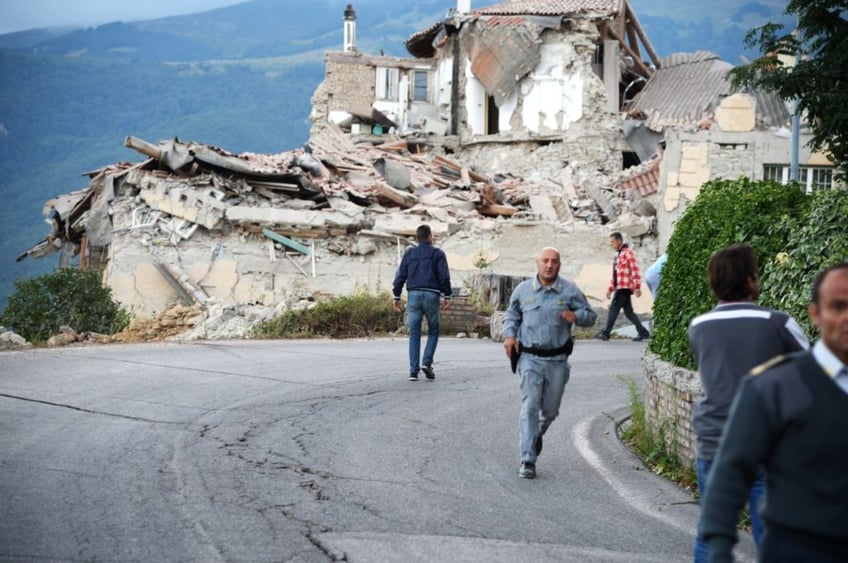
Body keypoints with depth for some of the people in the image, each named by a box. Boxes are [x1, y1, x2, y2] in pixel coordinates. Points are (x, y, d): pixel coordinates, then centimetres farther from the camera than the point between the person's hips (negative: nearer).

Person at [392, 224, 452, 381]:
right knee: (433, 331, 11)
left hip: (413, 295, 2)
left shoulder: (409, 253, 11)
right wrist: (447, 297, -1)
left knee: (414, 334, 4)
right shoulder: (437, 253, 3)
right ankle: (427, 362, -8)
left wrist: (396, 297, 10)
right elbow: (444, 277, -4)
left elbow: (400, 276, 7)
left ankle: (414, 370, -2)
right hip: (431, 296, -2)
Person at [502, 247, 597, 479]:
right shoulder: (523, 290, 3)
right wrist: (509, 334, 0)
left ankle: (537, 434, 47)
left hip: (557, 360, 1)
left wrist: (576, 316, -16)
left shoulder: (570, 291, 0)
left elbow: (591, 316, 6)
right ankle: (527, 461, -12)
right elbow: (511, 315, 18)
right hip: (530, 358, -1)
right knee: (529, 406, -11)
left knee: (550, 410, 13)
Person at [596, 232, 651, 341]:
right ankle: (643, 332, 8)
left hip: (625, 287, -9)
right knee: (628, 311, 7)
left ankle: (606, 333, -10)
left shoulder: (627, 252, -6)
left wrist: (637, 287, -20)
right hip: (620, 287, 9)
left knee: (613, 308, -10)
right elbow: (615, 274, 25)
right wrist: (610, 289, 20)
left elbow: (635, 270, -14)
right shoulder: (618, 255, 22)